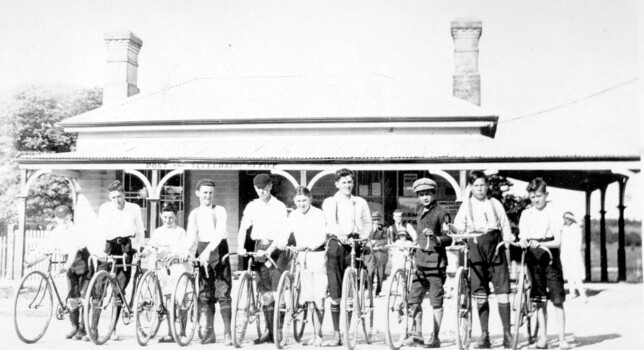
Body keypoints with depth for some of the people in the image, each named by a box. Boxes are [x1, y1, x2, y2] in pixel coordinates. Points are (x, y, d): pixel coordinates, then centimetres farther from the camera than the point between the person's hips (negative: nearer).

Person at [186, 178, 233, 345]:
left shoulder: (220, 211, -1)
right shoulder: (194, 214, 10)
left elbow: (219, 233, -15)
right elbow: (190, 236, 1)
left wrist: (208, 251, -29)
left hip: (218, 249, -3)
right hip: (202, 251, 4)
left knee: (223, 292, -7)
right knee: (205, 292, 4)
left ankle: (227, 333, -6)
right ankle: (209, 331, 11)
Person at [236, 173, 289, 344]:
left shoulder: (279, 206, -2)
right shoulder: (252, 206, 9)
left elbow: (281, 232, -11)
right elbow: (243, 228, 1)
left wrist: (270, 250, -24)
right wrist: (240, 247, -15)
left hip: (276, 248, -3)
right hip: (260, 248, 3)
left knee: (276, 291, -11)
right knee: (265, 291, 3)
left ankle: (271, 330, -4)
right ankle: (271, 333, 8)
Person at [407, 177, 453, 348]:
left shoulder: (441, 213, -8)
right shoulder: (420, 211, 14)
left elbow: (448, 239, -14)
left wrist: (435, 237, -30)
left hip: (436, 261, -7)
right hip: (421, 260, 7)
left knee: (436, 300, -3)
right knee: (414, 298, 6)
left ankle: (435, 337, 3)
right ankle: (418, 334, 14)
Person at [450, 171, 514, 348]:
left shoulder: (496, 204, 14)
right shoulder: (466, 205, 10)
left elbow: (505, 229, 14)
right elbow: (459, 227, 0)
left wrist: (510, 238, -3)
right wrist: (450, 228, -21)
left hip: (496, 249, 1)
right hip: (476, 249, 0)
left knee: (503, 291, -5)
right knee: (481, 294, 1)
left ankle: (507, 333, 4)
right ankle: (484, 334, 8)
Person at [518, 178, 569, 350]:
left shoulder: (554, 213, -3)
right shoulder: (526, 214, 7)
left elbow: (557, 241, -10)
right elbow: (522, 237, 2)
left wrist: (540, 244, -27)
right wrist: (523, 242, -22)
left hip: (550, 257, -2)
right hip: (533, 258, 2)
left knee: (557, 300, -4)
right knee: (540, 300, 4)